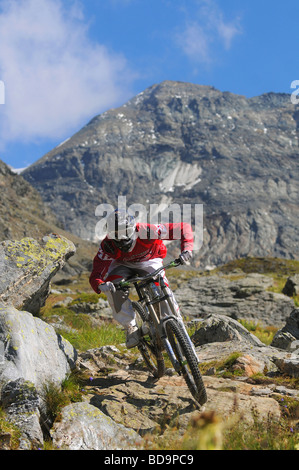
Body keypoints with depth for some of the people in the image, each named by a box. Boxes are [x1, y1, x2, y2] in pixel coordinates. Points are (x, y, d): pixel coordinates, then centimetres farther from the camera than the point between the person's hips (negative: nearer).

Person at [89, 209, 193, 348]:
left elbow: (184, 228, -33)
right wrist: (101, 285, -59)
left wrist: (186, 249, -49)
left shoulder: (147, 231, -38)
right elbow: (95, 275, -35)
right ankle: (131, 328, -13)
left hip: (149, 261, -1)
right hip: (122, 264, 1)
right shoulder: (108, 245, -33)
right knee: (114, 289, -30)